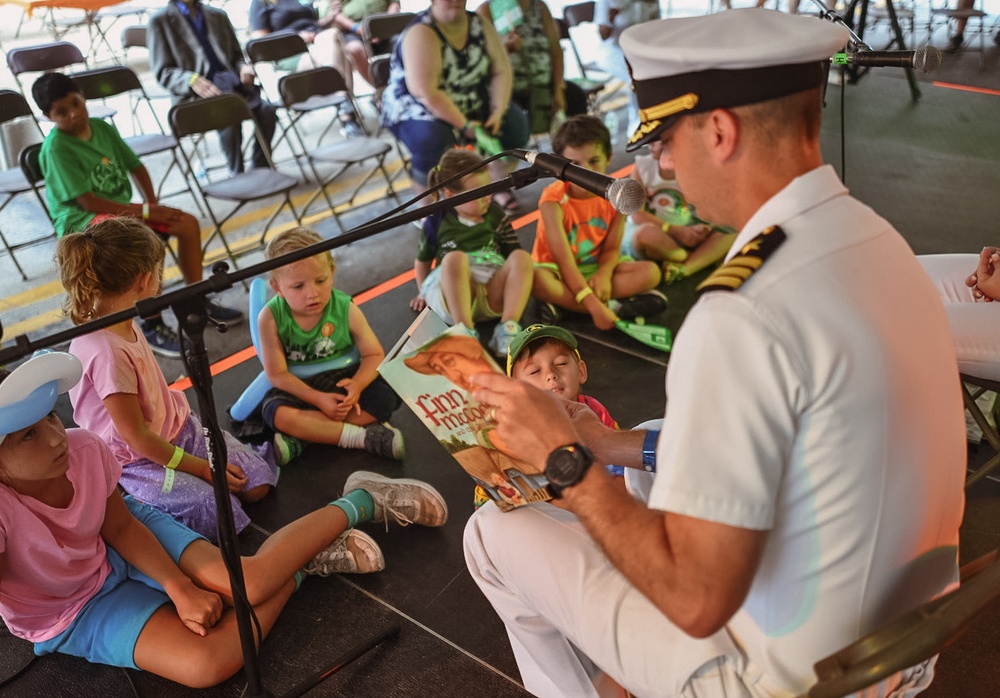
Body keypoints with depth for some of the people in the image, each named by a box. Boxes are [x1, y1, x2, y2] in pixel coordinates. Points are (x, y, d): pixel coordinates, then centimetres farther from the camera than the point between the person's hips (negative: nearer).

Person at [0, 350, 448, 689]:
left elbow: (120, 526, -8)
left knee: (250, 581, -23)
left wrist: (180, 586, -17)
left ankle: (361, 501, 0)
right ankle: (301, 567, -2)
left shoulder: (83, 448, -23)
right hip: (74, 613, -2)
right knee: (207, 664, -24)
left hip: (123, 545, 2)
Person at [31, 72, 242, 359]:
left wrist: (152, 204, -6)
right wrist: (145, 212, -24)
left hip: (121, 208, 8)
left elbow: (136, 166, 12)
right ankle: (152, 326, -24)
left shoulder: (103, 128, 4)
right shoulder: (56, 147, -18)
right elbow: (86, 201, -22)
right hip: (82, 219, -7)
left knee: (188, 223, -4)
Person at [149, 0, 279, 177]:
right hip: (193, 96, -4)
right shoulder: (160, 21, 7)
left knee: (267, 110, -26)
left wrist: (244, 68, -2)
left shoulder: (218, 16, 22)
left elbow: (236, 55, 25)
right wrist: (192, 80, -22)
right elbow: (163, 72, 0)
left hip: (231, 85, 5)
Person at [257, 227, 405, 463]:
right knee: (275, 412, -32)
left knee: (388, 395, -24)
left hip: (343, 379, 1)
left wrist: (357, 385, -29)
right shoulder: (270, 318, -19)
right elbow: (277, 374, -16)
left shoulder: (346, 310, -15)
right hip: (300, 387, -1)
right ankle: (363, 436, -27)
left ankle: (300, 437, -24)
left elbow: (374, 355, -9)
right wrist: (318, 399, -26)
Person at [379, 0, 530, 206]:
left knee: (515, 123, -12)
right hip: (418, 109, -6)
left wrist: (498, 112, -17)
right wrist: (464, 125, -29)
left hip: (471, 104, 6)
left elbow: (501, 70, -3)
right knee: (434, 139, -37)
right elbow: (426, 93, -30)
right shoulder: (421, 33, -23)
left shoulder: (478, 24, -3)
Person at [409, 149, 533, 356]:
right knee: (455, 258, -34)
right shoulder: (437, 222, 8)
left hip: (493, 295, 2)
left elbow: (513, 254, 16)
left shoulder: (496, 216, 14)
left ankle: (507, 330, -38)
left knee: (522, 257, -25)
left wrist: (520, 283, 1)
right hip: (452, 296, -2)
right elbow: (422, 260, 21)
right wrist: (424, 292, 15)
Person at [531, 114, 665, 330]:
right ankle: (614, 306, -27)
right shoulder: (554, 199, -24)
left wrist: (604, 274, -31)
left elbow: (612, 249, -6)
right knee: (538, 279, -38)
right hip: (557, 269, -4)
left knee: (651, 272, -16)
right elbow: (564, 260, -28)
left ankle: (563, 303, -25)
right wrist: (595, 306, -36)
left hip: (596, 267, 5)